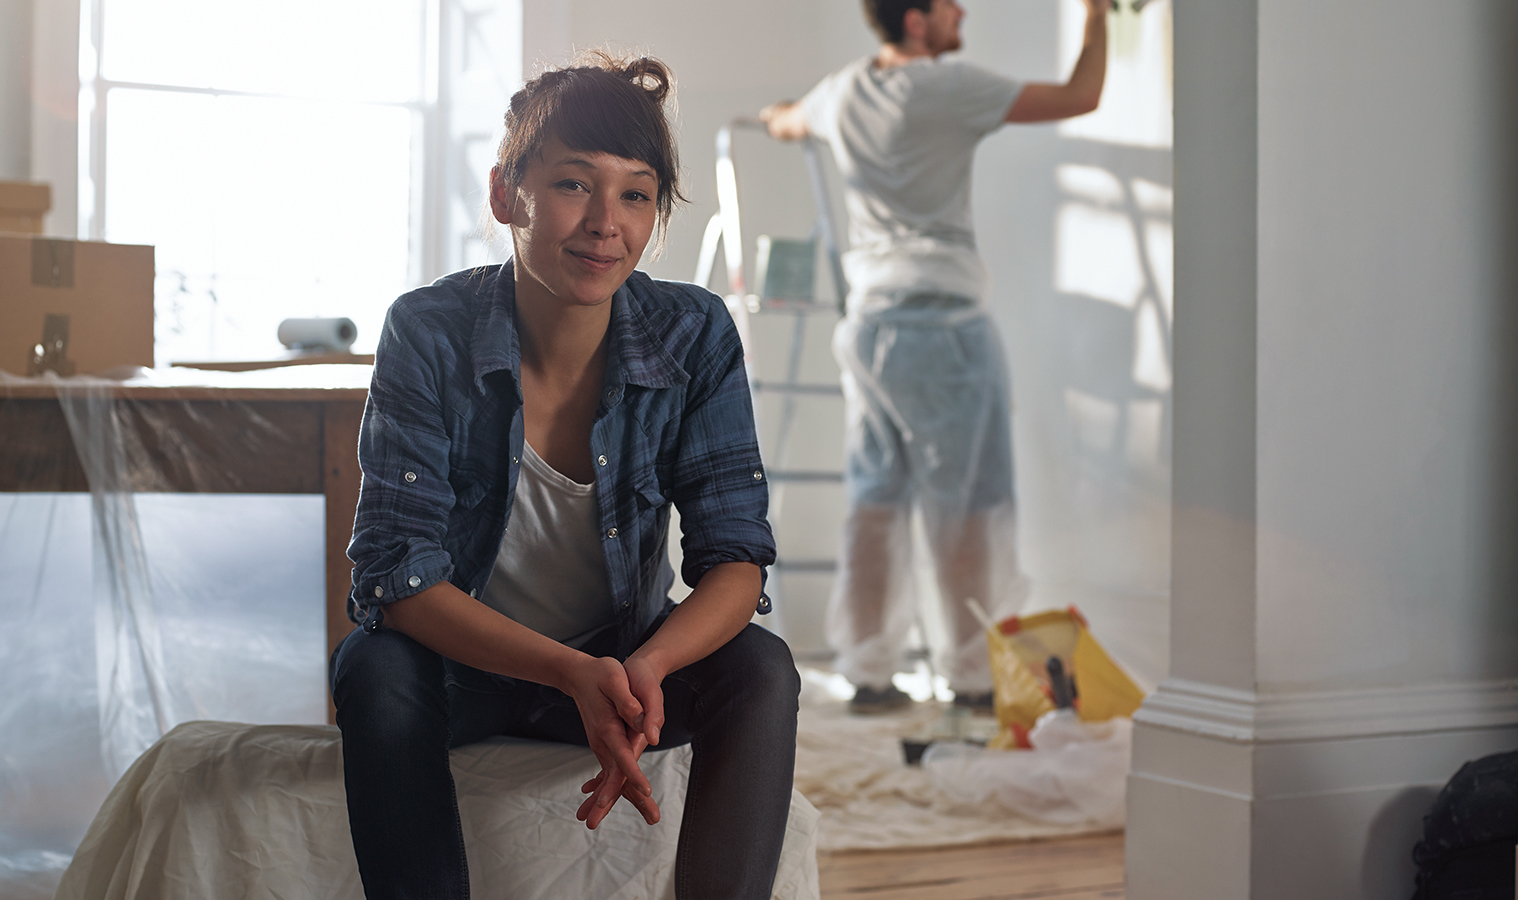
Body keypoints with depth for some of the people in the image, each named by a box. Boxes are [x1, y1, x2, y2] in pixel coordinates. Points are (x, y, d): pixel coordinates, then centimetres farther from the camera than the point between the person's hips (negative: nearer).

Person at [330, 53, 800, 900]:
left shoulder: (694, 337, -13)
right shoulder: (429, 335, -18)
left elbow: (736, 554, -15)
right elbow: (396, 573, -23)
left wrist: (645, 668, -37)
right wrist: (569, 672, -39)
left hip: (629, 661, 2)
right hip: (459, 662, -1)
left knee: (761, 671, -26)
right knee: (375, 668, -32)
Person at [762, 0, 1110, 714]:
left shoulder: (842, 92, 10)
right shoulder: (947, 87, -11)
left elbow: (785, 125, 32)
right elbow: (1081, 97, -11)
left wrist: (777, 114, 57)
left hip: (868, 320, 7)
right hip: (944, 320, -7)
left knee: (875, 501, 9)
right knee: (966, 503, 2)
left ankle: (868, 673, 12)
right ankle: (974, 674, 9)